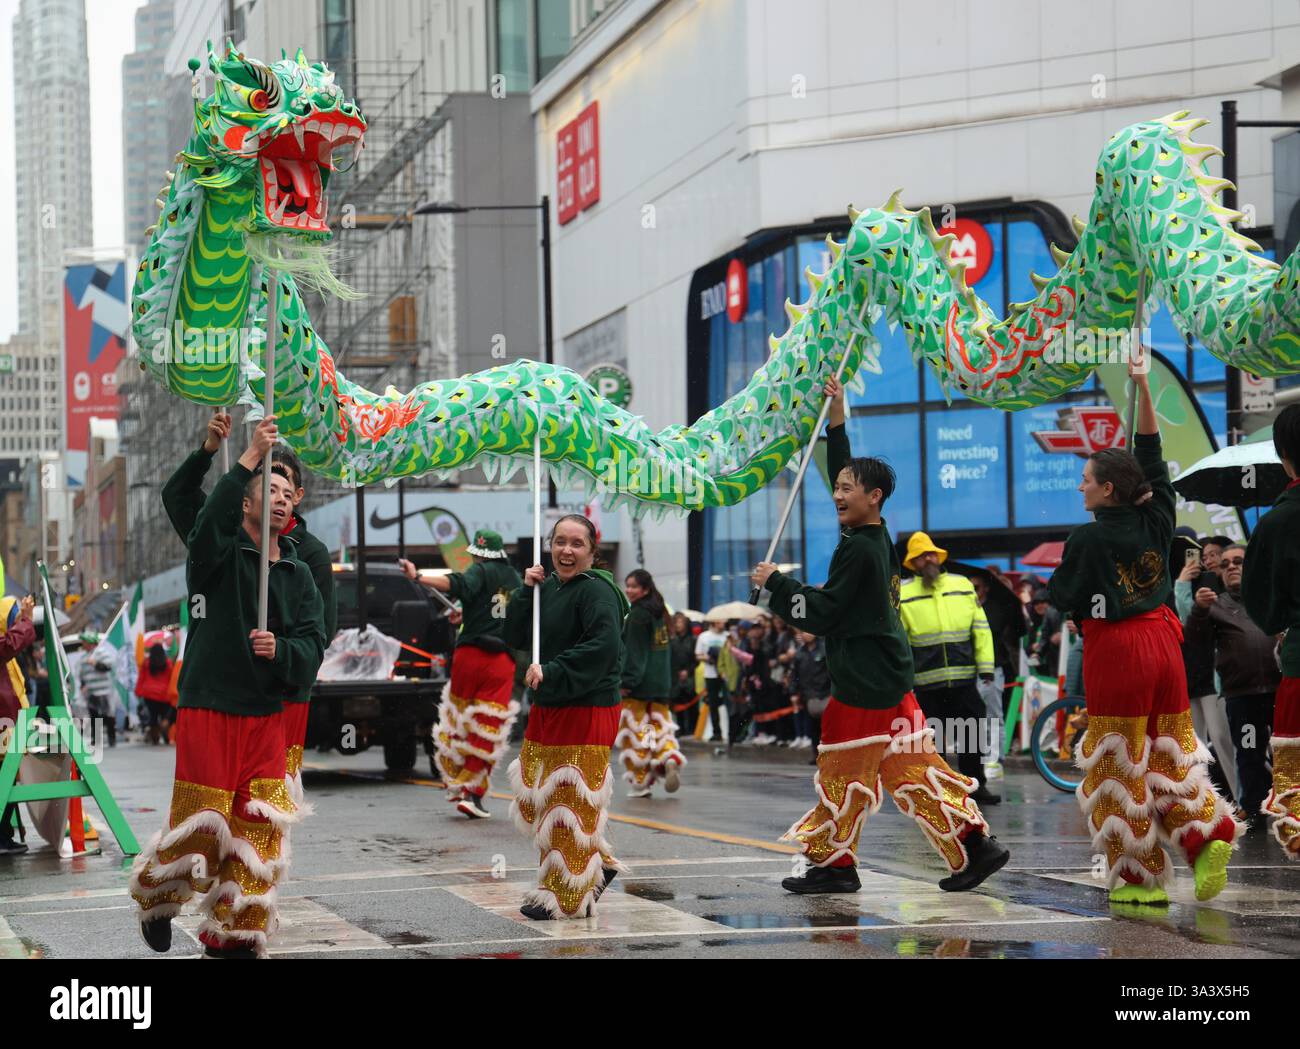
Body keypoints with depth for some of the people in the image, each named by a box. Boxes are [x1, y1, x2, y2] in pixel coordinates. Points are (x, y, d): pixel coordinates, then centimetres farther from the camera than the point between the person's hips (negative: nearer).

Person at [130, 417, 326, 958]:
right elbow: (209, 524, -24)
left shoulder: (299, 575, 14)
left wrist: (280, 649, -17)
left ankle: (234, 933, 13)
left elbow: (314, 643, 5)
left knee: (259, 828, 0)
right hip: (208, 707, -4)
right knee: (200, 823, -4)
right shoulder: (219, 553, 0)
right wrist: (248, 460, -30)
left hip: (267, 715, 5)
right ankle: (156, 897, 24)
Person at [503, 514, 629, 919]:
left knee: (570, 803, -4)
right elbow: (514, 638, 11)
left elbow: (603, 646, -27)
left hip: (585, 713, -9)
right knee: (536, 798, 15)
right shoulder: (548, 587, 13)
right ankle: (598, 864, 28)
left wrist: (552, 672, -26)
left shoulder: (595, 590, -14)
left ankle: (566, 897, 6)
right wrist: (526, 592, -2)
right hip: (547, 709, 9)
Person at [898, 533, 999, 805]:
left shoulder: (962, 585, 9)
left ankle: (975, 785, 16)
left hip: (964, 678, 2)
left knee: (973, 733, 5)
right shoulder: (903, 594, 2)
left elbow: (981, 628, 10)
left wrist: (986, 666, 3)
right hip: (927, 680, -2)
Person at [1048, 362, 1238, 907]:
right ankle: (1207, 836, -7)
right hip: (1162, 640, 6)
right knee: (1170, 752, 14)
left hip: (1114, 651, -6)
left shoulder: (1087, 539, -13)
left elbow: (1061, 597, -4)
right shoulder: (1155, 522, 4)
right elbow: (1152, 456, 14)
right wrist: (1143, 387, 15)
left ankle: (1140, 877, 5)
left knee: (1118, 765, 3)